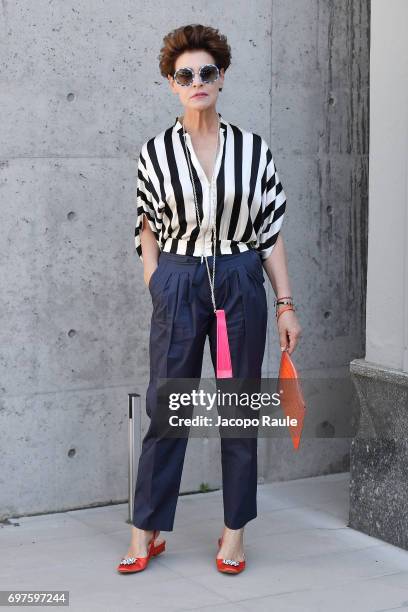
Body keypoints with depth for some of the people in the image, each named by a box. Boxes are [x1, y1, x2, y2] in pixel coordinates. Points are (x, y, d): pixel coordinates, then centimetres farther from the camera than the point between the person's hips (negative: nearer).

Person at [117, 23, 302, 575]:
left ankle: (234, 533, 18)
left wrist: (286, 305, 1)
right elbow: (149, 230, 8)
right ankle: (146, 532, 13)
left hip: (242, 286, 1)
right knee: (165, 407, 2)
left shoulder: (253, 149, 2)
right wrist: (156, 293, -1)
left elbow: (271, 234, 3)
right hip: (178, 286, -1)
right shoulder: (156, 152, 1)